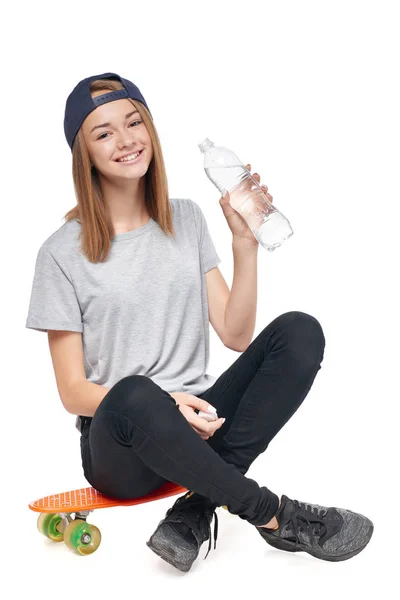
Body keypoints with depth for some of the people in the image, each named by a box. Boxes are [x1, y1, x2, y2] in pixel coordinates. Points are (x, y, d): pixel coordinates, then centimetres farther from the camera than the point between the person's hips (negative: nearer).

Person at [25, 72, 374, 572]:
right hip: (121, 445, -4)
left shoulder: (187, 219, 9)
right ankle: (274, 515, -19)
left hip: (198, 423, 4)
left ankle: (198, 508, -21)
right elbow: (73, 392, -6)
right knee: (134, 396, -40)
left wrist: (245, 243, -8)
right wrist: (164, 405, -22)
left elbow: (236, 334, 3)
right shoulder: (63, 252, -4)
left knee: (300, 330, -19)